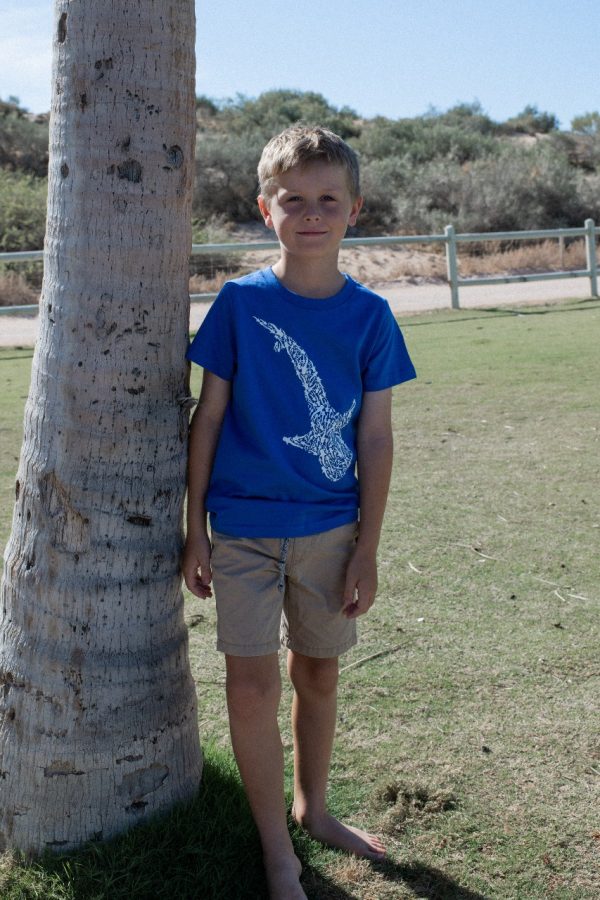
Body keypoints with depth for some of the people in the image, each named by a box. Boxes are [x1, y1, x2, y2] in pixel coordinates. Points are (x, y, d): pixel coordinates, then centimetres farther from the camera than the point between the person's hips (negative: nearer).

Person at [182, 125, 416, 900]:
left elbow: (375, 438, 0)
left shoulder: (369, 315, -3)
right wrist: (194, 530, -1)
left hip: (331, 528, 2)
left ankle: (313, 809, 38)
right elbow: (208, 417, -1)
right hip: (245, 528, -1)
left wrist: (367, 550, -1)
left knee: (317, 671, 15)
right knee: (251, 686, -2)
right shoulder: (240, 303, -6)